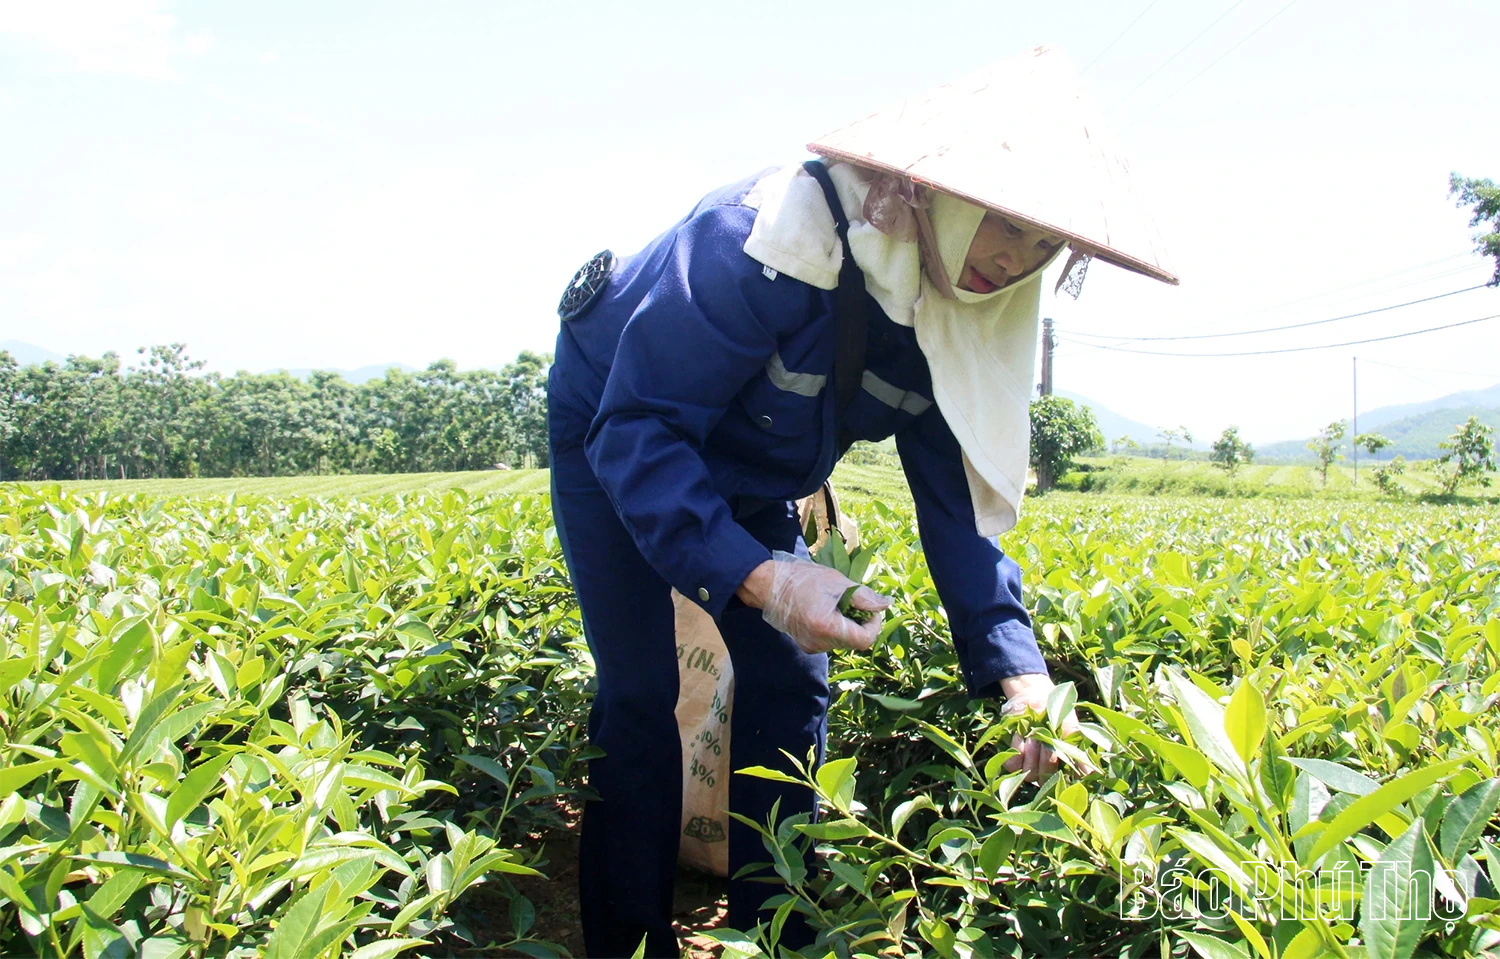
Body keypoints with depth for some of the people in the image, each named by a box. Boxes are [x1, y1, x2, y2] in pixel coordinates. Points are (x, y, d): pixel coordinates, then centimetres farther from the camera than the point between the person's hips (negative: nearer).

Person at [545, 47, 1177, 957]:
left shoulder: (968, 323, -16)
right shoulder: (778, 234, -38)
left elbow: (961, 502, -13)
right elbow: (636, 433, -37)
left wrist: (1021, 675, -25)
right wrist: (758, 579, -48)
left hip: (746, 472, 6)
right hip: (614, 430, -6)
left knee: (789, 683, 0)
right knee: (642, 694, -10)